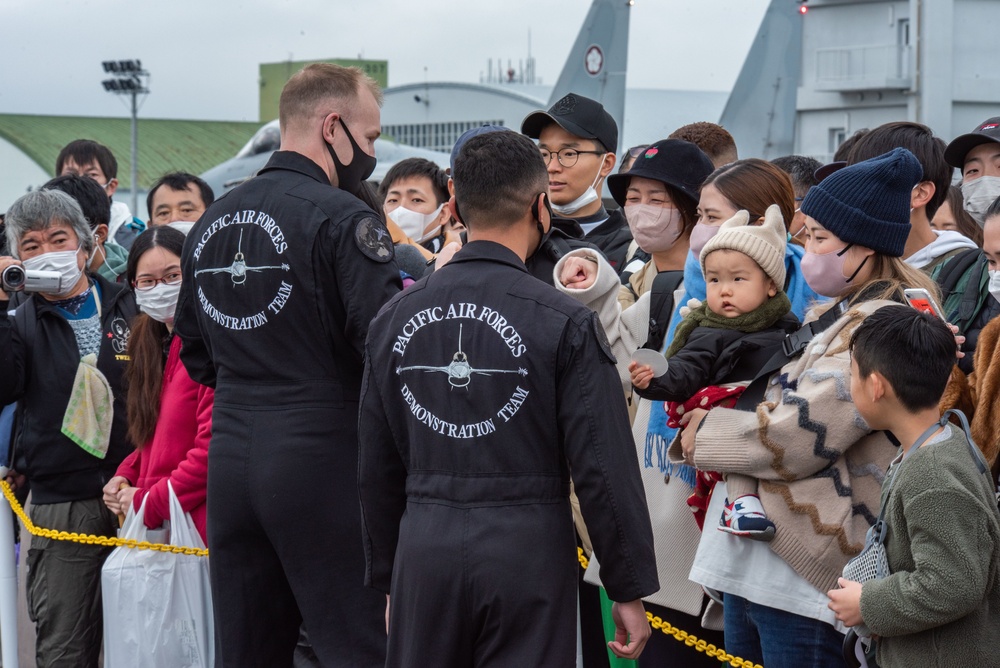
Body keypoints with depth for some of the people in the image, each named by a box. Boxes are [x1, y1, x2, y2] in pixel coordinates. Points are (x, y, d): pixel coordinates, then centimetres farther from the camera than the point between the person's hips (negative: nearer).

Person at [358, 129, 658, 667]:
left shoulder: (393, 318, 6)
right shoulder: (565, 323, -8)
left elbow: (378, 469, 11)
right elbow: (603, 467, -9)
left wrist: (388, 577, 21)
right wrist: (630, 590, -1)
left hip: (424, 548, 4)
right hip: (528, 551, -3)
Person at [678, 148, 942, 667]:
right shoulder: (830, 317, 17)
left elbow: (794, 438, -19)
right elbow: (777, 405, 27)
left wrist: (704, 434, -5)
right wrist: (712, 420, 6)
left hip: (799, 571, -9)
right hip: (751, 556, 9)